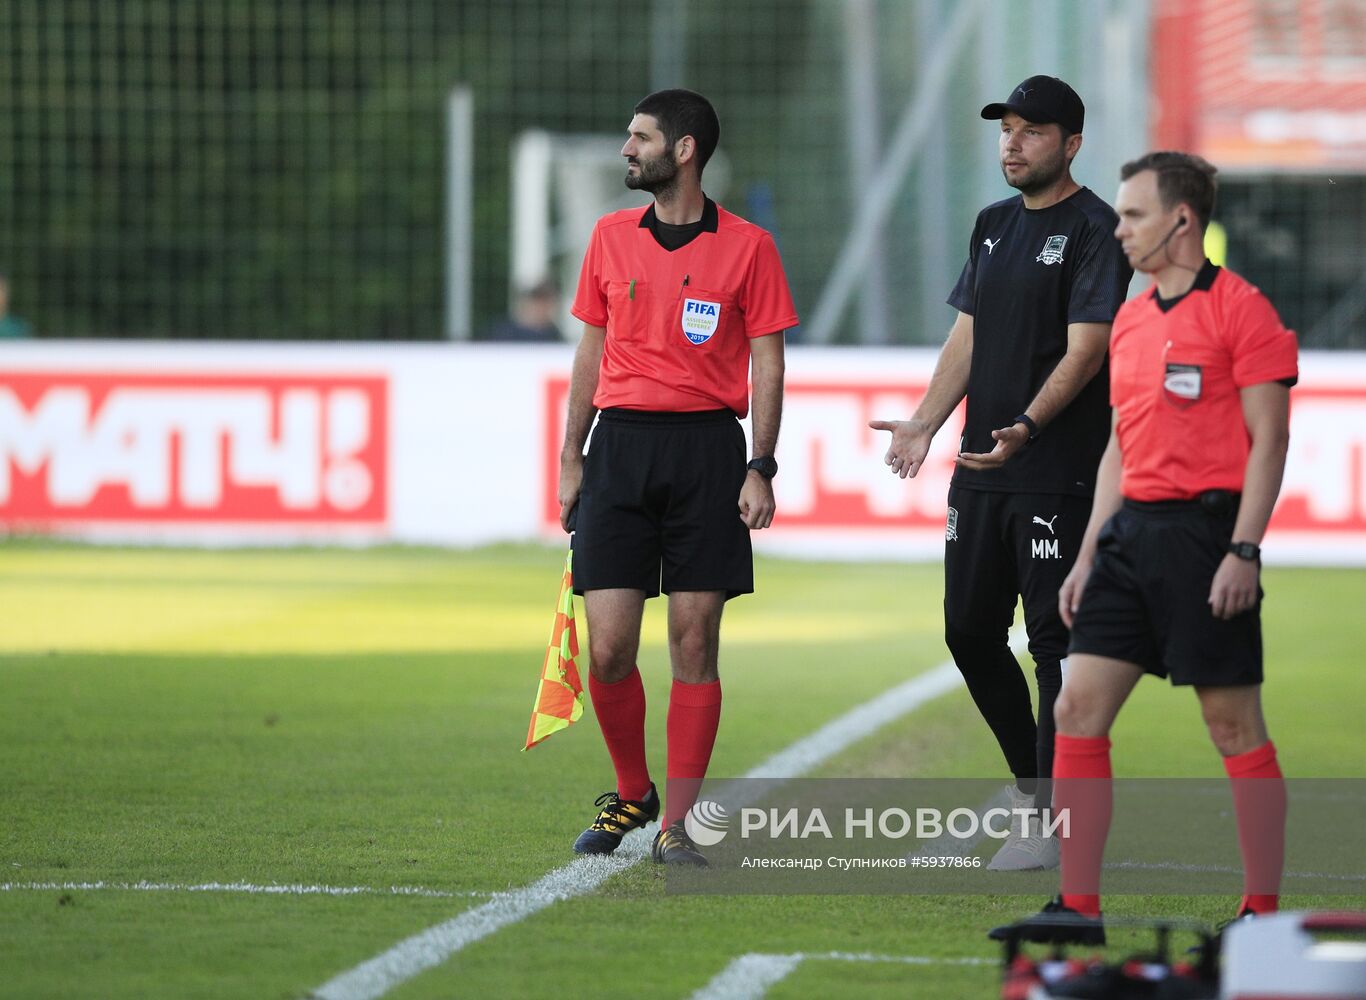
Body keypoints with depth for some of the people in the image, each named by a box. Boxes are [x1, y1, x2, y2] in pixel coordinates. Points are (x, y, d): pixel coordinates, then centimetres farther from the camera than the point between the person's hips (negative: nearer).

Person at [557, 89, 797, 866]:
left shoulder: (747, 246, 1)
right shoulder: (612, 237, 10)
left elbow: (768, 366, 2)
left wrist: (760, 470, -7)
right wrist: (571, 460, 12)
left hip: (707, 448, -2)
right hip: (621, 444, 2)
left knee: (695, 643, -3)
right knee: (607, 648, -4)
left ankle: (677, 823, 4)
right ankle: (632, 795, 18)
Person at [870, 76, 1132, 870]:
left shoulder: (1094, 230, -9)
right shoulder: (995, 225, 16)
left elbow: (1086, 349, -17)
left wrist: (1026, 428, -29)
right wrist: (925, 425, 6)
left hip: (1058, 473, -8)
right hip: (982, 470, 8)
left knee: (1055, 640, -6)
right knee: (970, 631, 11)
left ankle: (1058, 824, -2)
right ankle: (1032, 788, 26)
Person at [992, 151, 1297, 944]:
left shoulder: (1239, 309, -8)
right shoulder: (1129, 321, 16)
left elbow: (1268, 439, -11)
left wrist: (1243, 551, -18)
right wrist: (1089, 554, 17)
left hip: (1205, 531, -8)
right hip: (1132, 533, 8)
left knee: (1236, 726, -2)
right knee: (1078, 709, 1)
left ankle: (1263, 911, 5)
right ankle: (1079, 907, 3)